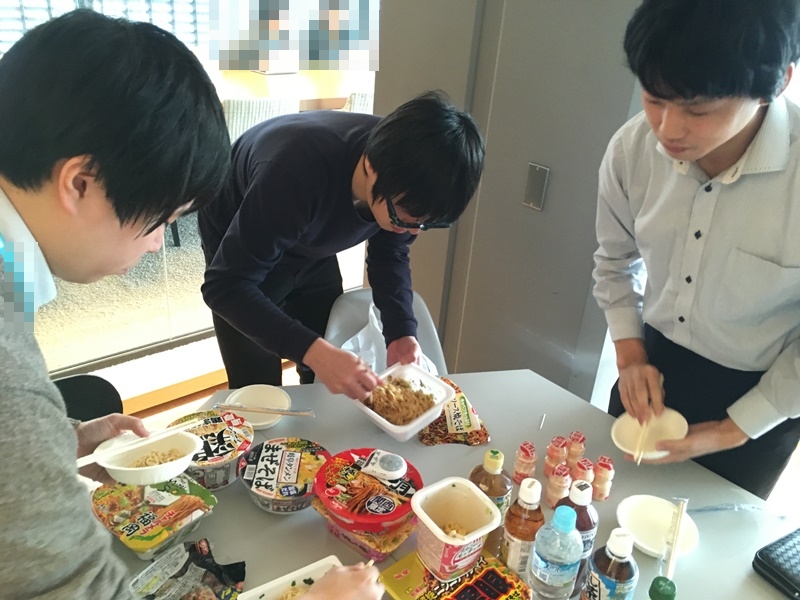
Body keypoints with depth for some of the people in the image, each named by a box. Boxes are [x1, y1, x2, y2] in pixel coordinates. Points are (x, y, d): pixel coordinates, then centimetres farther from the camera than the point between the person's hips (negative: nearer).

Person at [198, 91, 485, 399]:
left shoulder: (403, 188, -25)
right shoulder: (295, 173, -41)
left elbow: (389, 254, -7)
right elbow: (224, 285, -37)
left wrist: (401, 333, -22)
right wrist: (313, 351, -49)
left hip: (313, 251, 5)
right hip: (237, 243, -4)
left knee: (326, 390, 9)